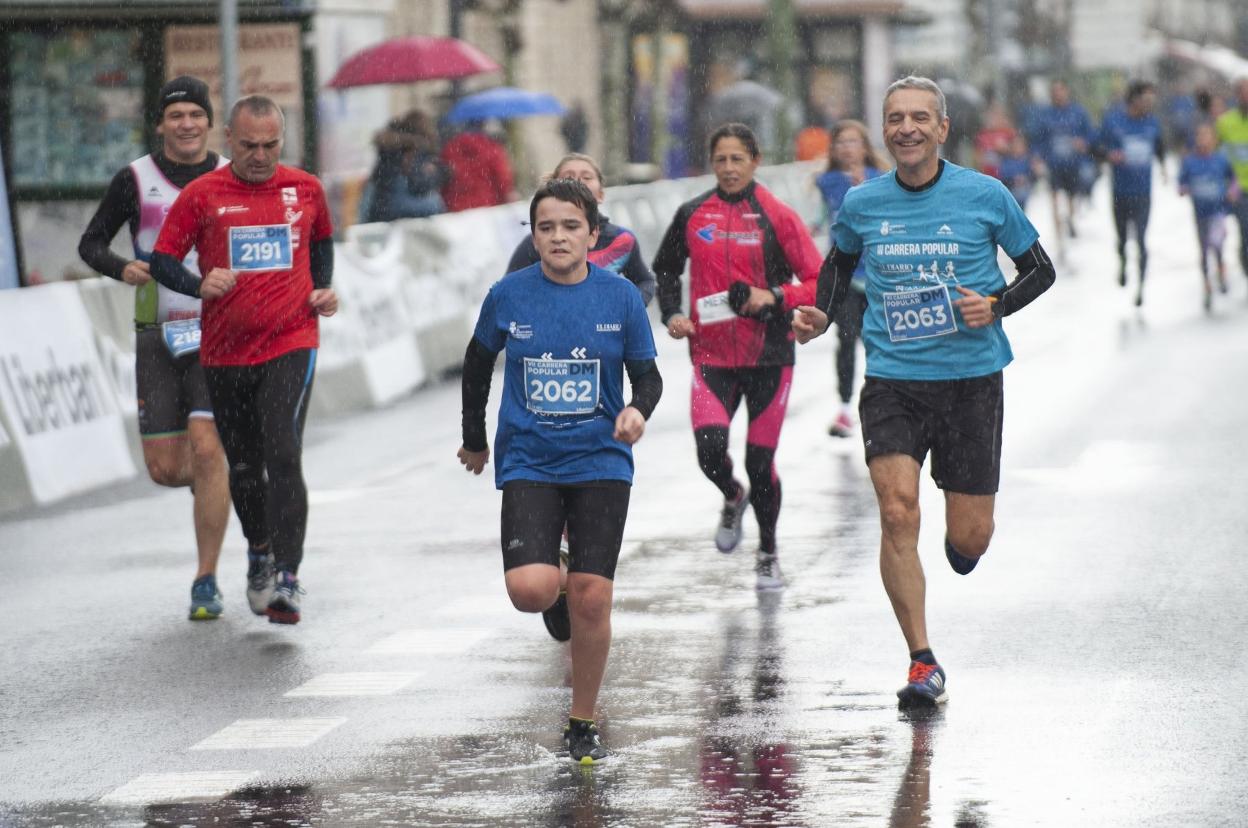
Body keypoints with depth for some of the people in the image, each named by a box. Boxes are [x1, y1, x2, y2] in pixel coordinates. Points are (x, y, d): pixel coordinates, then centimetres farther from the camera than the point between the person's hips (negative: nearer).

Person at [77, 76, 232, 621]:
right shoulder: (135, 180, 1)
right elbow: (90, 243, 8)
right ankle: (215, 490, 38)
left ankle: (206, 583, -6)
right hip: (158, 335, 1)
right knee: (165, 468, 0)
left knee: (206, 451, -15)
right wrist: (122, 269, -13)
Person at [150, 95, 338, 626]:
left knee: (283, 457, -17)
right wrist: (200, 285, -19)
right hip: (225, 353, 1)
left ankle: (286, 579, -21)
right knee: (243, 467, 13)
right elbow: (162, 260, -1)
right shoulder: (202, 195, -1)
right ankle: (259, 552, 40)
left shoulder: (305, 190, 5)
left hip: (291, 347, -1)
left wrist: (322, 290, 8)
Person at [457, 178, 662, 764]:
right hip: (527, 463, 0)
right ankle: (556, 591, 20)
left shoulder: (620, 297, -3)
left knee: (591, 599, -4)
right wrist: (474, 440, 21)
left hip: (600, 463, 0)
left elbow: (647, 375, 4)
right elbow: (479, 361, 14)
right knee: (531, 590, -19)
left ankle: (582, 725, 14)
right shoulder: (509, 296, -3)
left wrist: (638, 411, -18)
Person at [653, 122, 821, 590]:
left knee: (760, 461, 3)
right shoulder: (692, 215, 3)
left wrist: (774, 297, -18)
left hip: (768, 357, -1)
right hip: (711, 355, 1)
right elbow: (665, 270, 20)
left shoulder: (777, 217, -5)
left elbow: (819, 283, -4)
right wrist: (672, 314, 4)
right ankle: (733, 500, 20)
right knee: (710, 449, -17)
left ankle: (768, 554, 27)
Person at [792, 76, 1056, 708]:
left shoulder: (985, 196, -4)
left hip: (972, 379, -1)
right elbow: (839, 263, 22)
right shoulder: (862, 204, 2)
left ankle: (958, 541, 42)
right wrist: (821, 315, 4)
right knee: (897, 514, -16)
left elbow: (1039, 269, 6)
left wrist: (997, 305, -12)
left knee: (970, 539, 2)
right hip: (892, 381, 1)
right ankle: (923, 664, -6)